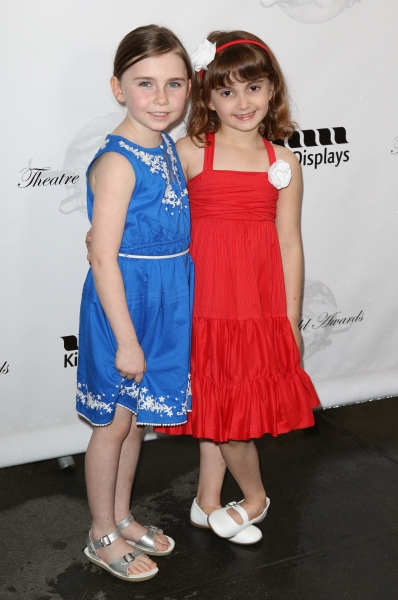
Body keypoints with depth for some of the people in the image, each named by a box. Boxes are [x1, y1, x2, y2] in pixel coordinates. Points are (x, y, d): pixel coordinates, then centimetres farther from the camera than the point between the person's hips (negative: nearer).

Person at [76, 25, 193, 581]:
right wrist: (126, 339, -20)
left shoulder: (167, 147, 5)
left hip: (164, 303, 8)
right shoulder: (117, 162, -21)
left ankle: (122, 517, 39)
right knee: (114, 423, 8)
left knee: (136, 418, 20)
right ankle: (102, 536, 28)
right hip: (123, 303, -8)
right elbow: (104, 258, -22)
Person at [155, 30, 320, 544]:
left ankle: (207, 504, 32)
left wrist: (291, 319, 6)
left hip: (262, 304, 2)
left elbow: (289, 245, 5)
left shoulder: (283, 164, 3)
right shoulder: (188, 153, -4)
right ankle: (255, 495, 32)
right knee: (219, 405, 6)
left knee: (224, 406, 12)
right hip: (207, 300, -2)